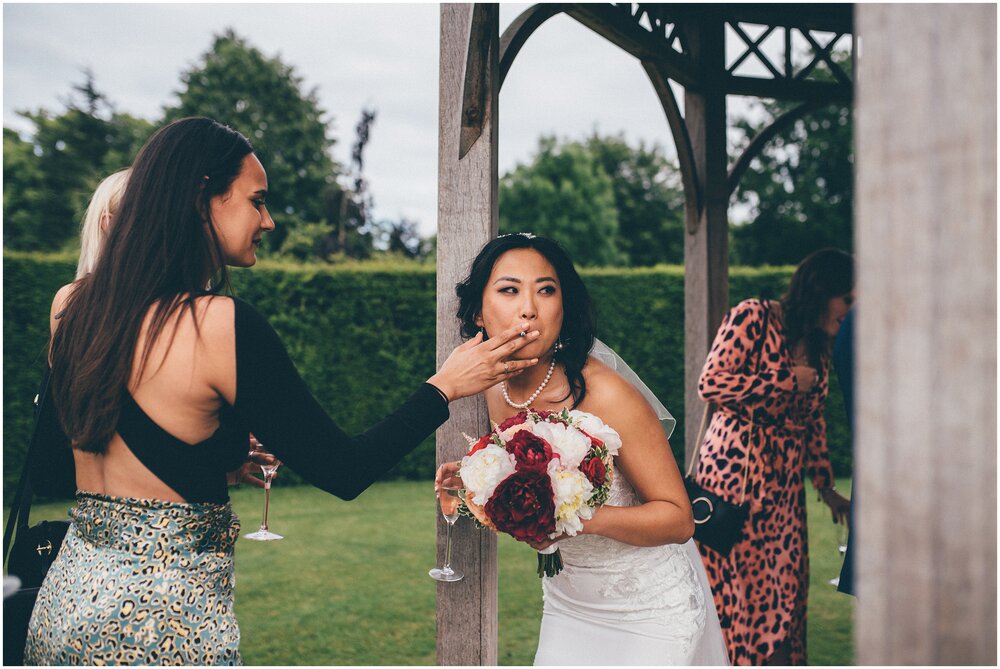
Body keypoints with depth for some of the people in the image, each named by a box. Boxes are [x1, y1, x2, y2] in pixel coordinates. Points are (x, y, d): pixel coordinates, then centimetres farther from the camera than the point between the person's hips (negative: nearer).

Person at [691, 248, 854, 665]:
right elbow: (711, 384, -18)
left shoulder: (818, 346, 14)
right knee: (738, 581, -1)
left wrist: (825, 486, 18)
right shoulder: (752, 317, -9)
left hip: (784, 479, 7)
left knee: (782, 588, 6)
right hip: (735, 465, -7)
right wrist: (787, 380, -12)